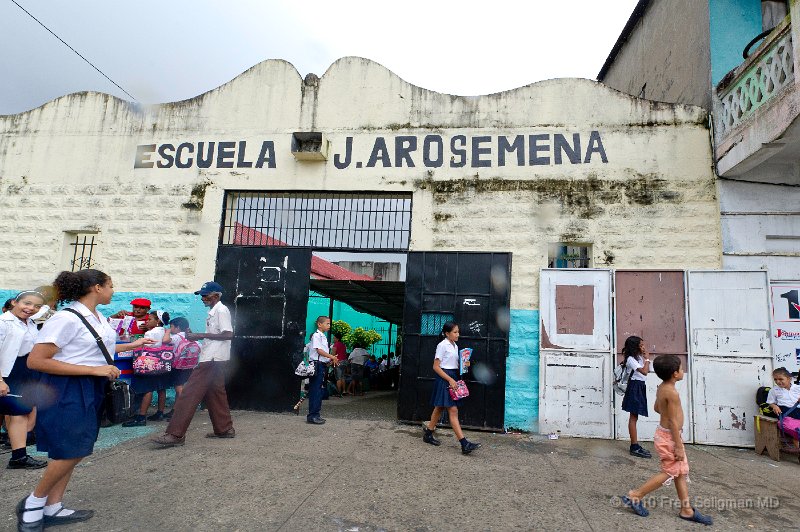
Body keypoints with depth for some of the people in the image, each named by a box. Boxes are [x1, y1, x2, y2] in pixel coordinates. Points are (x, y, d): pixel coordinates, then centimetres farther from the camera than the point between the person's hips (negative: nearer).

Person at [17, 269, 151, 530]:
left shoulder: (100, 318, 7)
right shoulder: (66, 318, -19)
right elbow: (35, 361, -22)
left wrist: (132, 345, 33)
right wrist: (93, 369, -25)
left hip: (92, 390, 9)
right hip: (67, 389, -9)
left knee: (75, 451, 14)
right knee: (70, 452, -4)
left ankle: (52, 508, 28)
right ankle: (33, 503, 21)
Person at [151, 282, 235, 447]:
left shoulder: (221, 310, -12)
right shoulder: (213, 312, 17)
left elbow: (228, 334, -20)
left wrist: (202, 335, -18)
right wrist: (196, 336, 8)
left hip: (213, 359, -10)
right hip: (213, 359, 10)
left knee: (190, 393, -9)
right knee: (215, 394, 14)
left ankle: (175, 434, -6)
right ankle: (224, 429, 22)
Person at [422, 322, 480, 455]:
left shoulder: (455, 346, 13)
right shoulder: (442, 345, -11)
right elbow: (436, 366, -14)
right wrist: (450, 379, -20)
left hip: (452, 377, 9)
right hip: (444, 378, -9)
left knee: (439, 408, 15)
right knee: (453, 410, -10)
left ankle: (428, 433, 27)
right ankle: (464, 443, -12)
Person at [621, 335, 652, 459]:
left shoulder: (639, 357, 13)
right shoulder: (631, 359, -16)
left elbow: (647, 370, 18)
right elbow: (644, 371, -21)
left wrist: (645, 359, 12)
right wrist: (647, 359, -12)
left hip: (640, 386, 10)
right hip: (635, 387, -10)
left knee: (634, 417, 12)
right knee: (633, 417, -6)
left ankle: (635, 445, 18)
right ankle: (634, 447, -2)